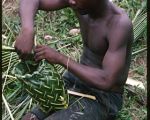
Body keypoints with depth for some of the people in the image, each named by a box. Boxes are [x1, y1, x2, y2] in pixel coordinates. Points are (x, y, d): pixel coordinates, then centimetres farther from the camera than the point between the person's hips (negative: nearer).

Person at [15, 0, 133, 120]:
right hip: (76, 84, 7)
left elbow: (107, 81, -34)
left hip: (102, 99, -6)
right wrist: (27, 31, -29)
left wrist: (60, 58, -31)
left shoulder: (120, 24, -28)